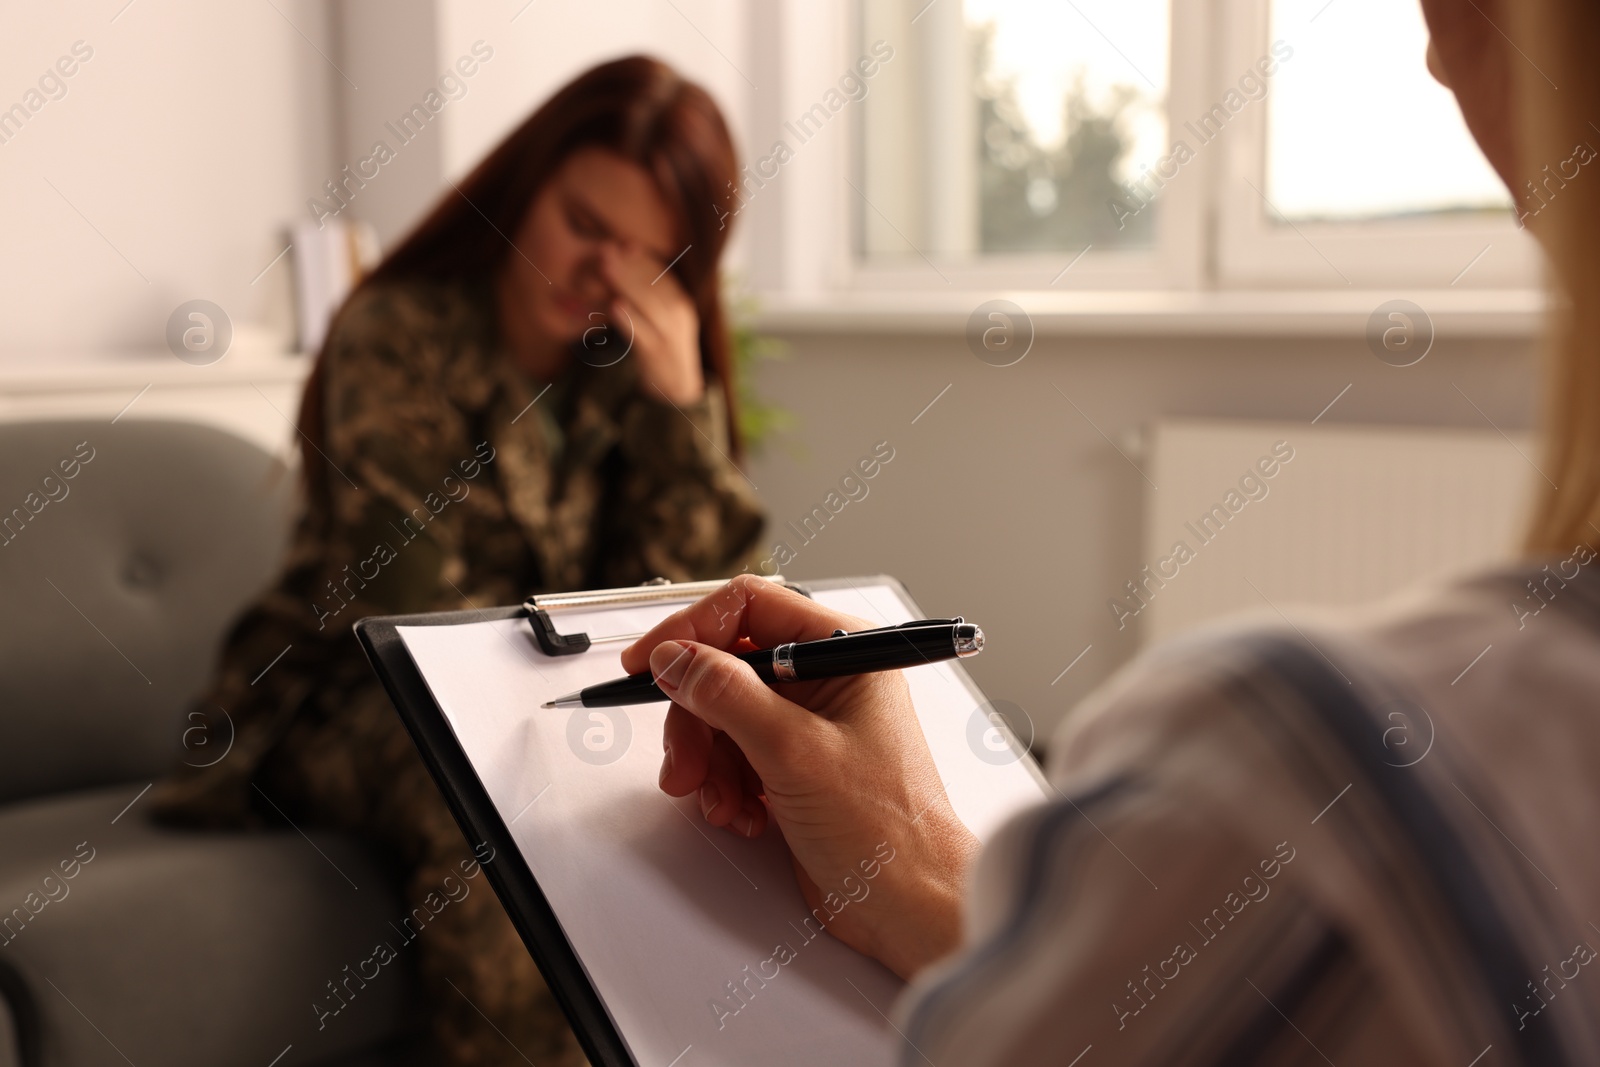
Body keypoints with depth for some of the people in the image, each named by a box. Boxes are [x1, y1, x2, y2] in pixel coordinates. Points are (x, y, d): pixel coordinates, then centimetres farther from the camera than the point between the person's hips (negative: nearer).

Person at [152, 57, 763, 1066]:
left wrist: (679, 401, -14)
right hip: (357, 705, -4)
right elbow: (412, 611, -19)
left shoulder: (641, 364, 4)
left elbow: (678, 599, -4)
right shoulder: (400, 334, -12)